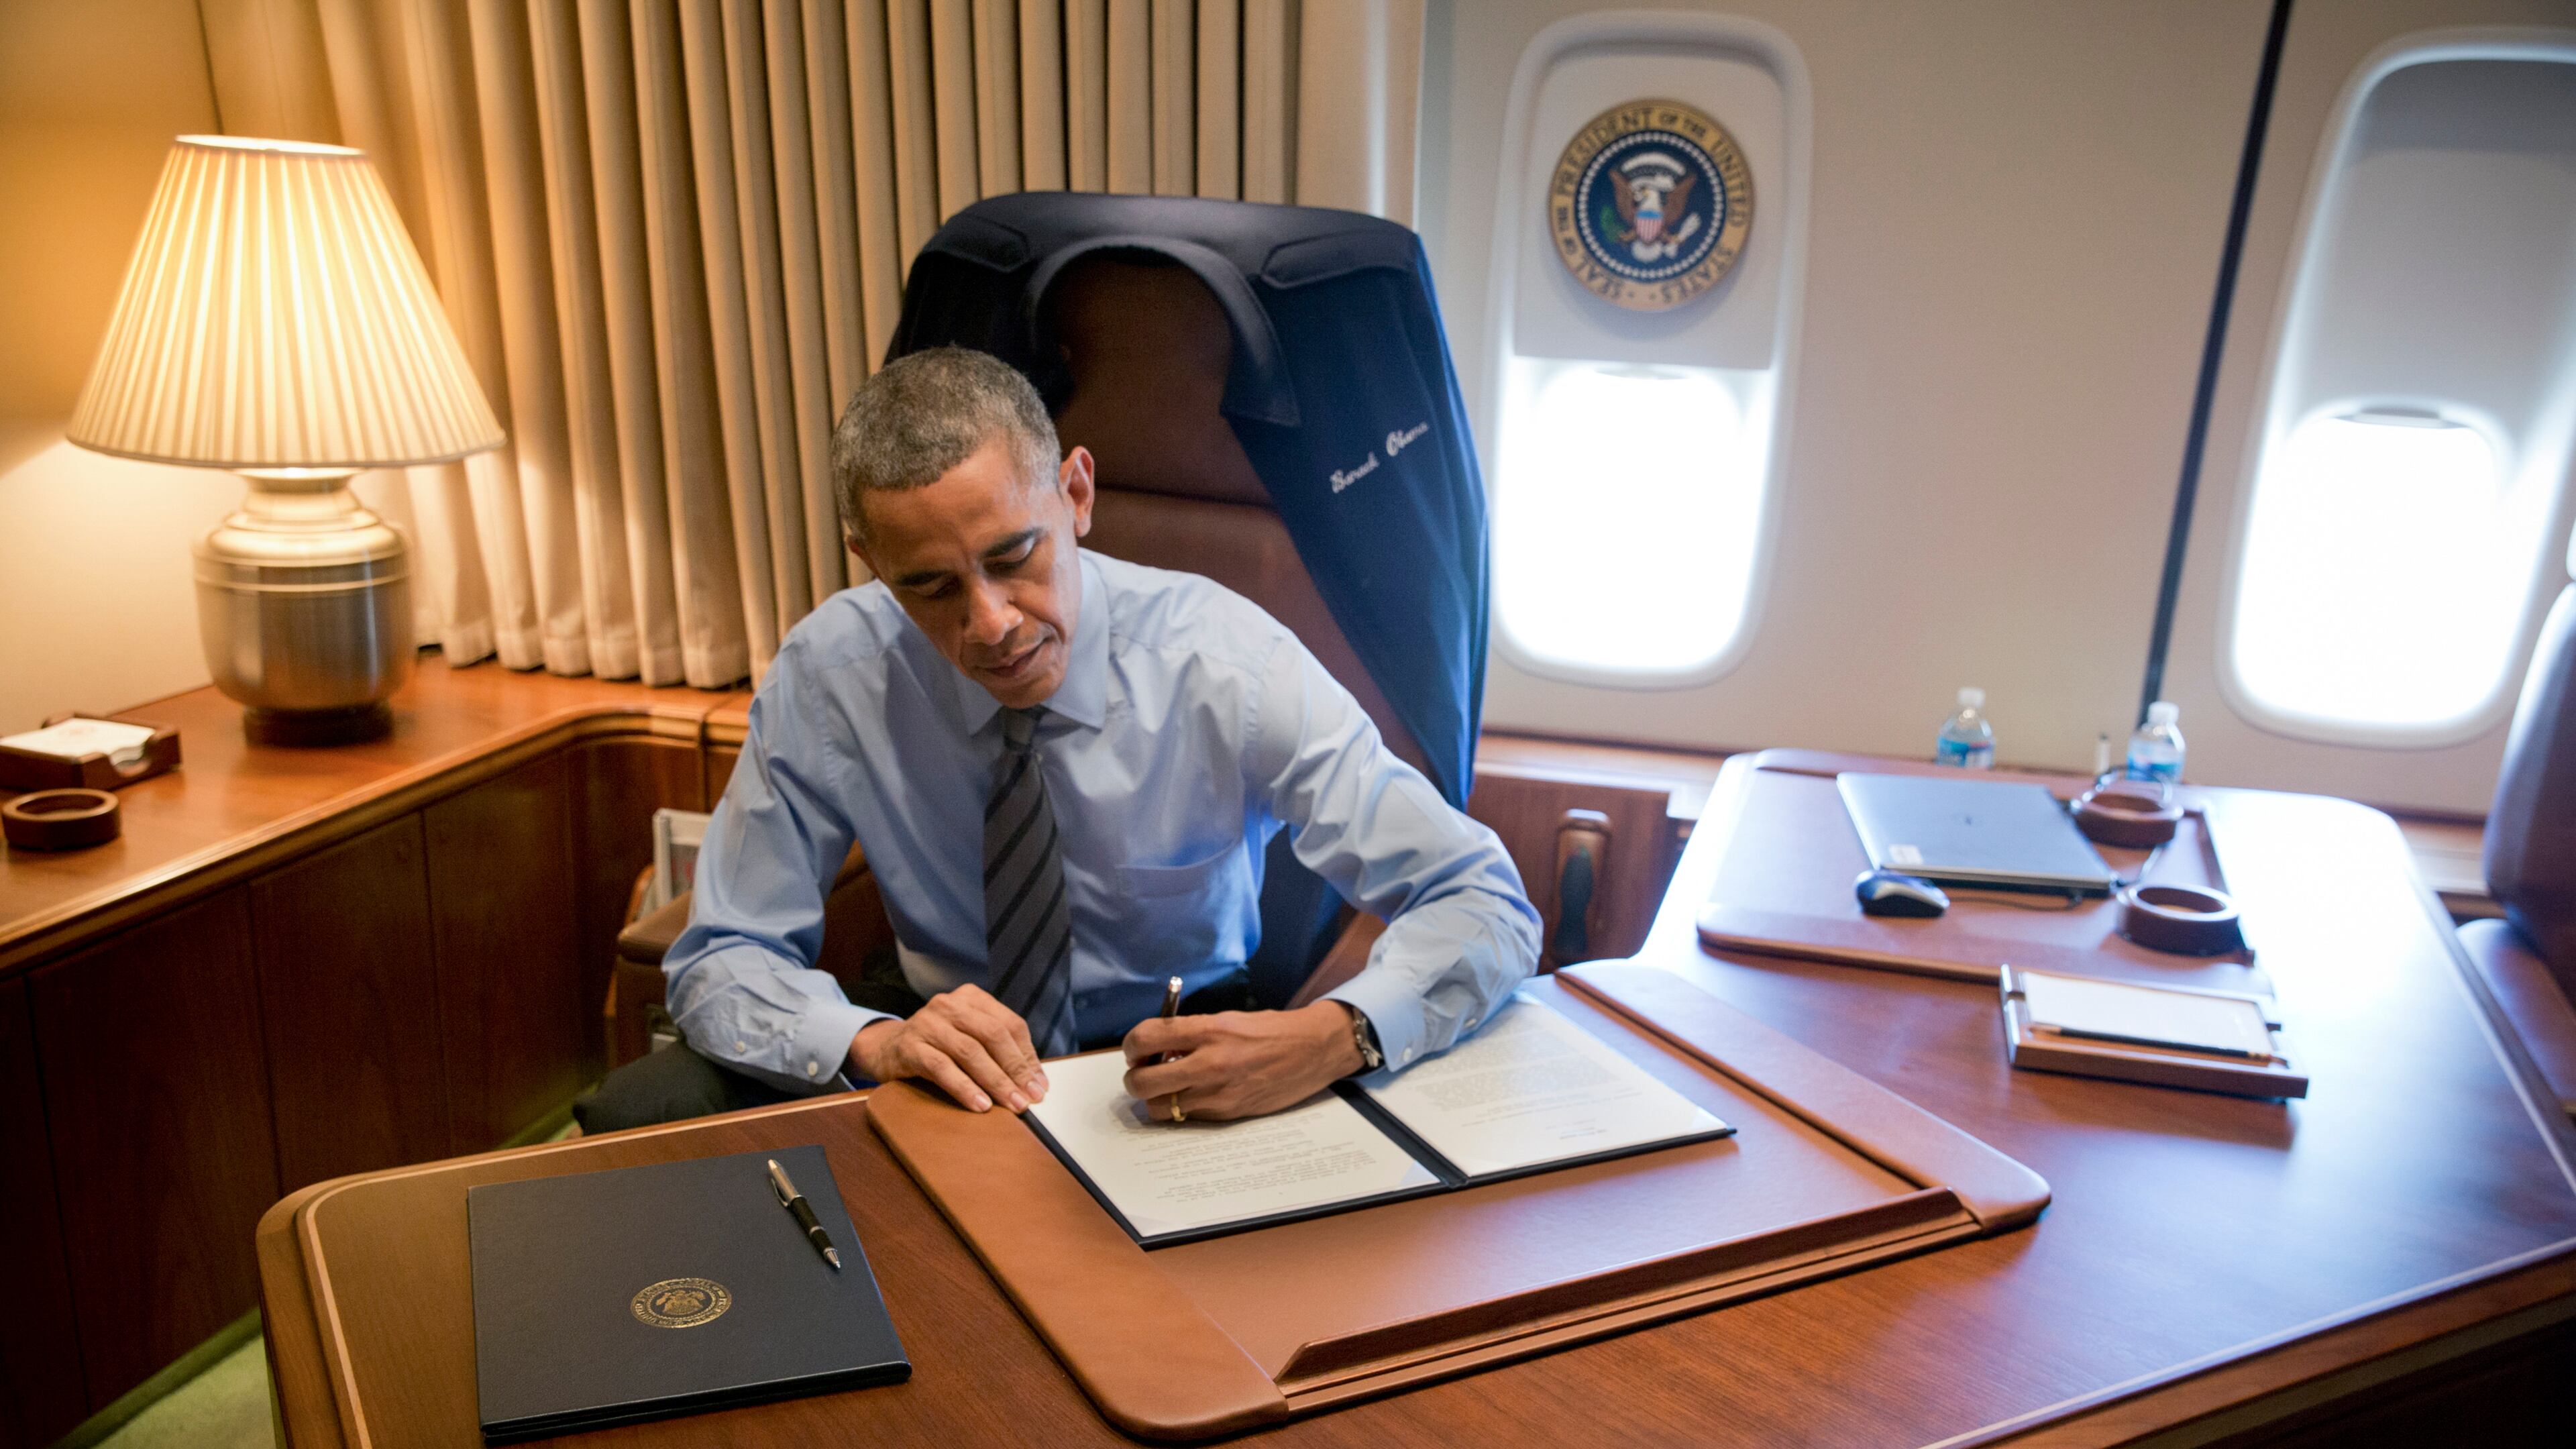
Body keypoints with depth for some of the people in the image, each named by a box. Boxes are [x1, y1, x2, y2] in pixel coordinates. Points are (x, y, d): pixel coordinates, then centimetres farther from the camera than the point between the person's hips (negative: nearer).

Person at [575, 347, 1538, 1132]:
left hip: (1190, 1084, -3)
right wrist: (873, 1039, -30)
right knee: (637, 1114, -21)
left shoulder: (1223, 663, -19)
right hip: (948, 1086, 3)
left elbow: (1489, 905, -19)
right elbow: (719, 959, -8)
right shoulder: (830, 673, -14)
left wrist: (1336, 1036, -41)